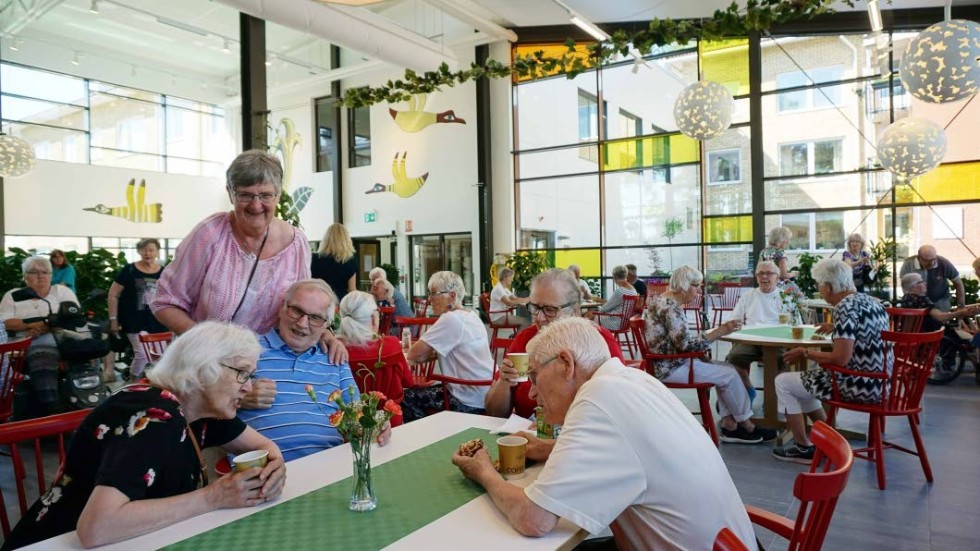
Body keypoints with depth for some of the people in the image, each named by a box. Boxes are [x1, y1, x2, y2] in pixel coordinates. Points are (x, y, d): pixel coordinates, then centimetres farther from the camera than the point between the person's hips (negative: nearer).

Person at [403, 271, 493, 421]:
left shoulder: (450, 319, -18)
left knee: (408, 398, 0)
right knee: (418, 392, 19)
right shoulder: (471, 316, 12)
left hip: (471, 403, -9)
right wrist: (431, 350, 2)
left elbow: (414, 354, -17)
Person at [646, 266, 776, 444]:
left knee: (728, 368, 5)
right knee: (729, 375, -8)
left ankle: (730, 426, 4)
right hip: (671, 367, -10)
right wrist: (720, 331, -21)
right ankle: (747, 427, 11)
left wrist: (717, 331, 2)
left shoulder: (668, 302, 11)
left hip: (673, 362, 10)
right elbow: (686, 344, -25)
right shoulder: (670, 307, -21)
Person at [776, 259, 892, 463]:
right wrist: (836, 329, 28)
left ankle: (803, 448, 11)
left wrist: (806, 353, -12)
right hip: (878, 382, 9)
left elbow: (841, 358, -26)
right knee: (804, 376, 26)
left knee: (782, 382, 3)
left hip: (859, 385, -9)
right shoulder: (869, 301, 7)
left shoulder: (845, 307, -21)